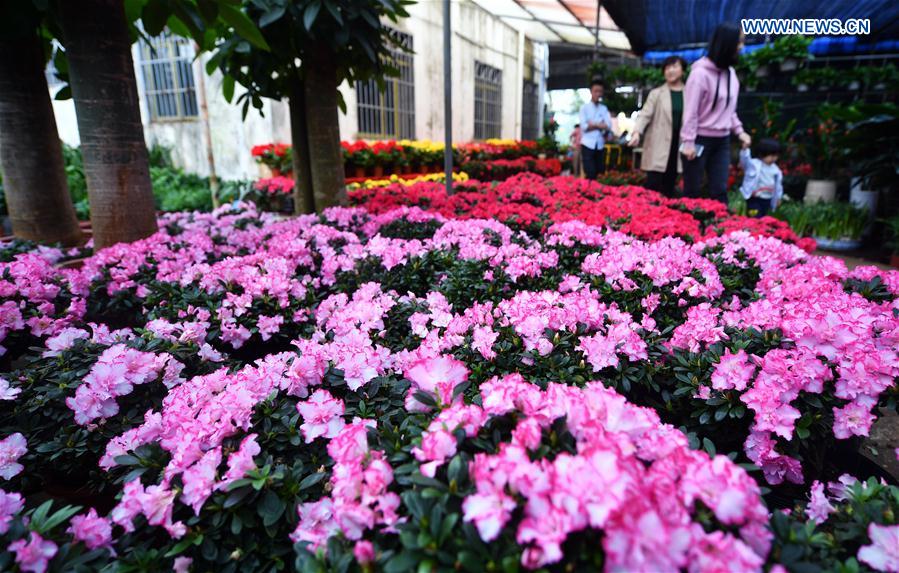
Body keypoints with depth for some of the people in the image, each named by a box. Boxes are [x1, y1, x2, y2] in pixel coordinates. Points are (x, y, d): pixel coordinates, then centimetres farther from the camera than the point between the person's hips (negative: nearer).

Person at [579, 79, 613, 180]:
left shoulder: (604, 108, 12)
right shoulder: (584, 107, 4)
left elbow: (608, 126, -1)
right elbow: (584, 126, -9)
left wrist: (593, 124, -8)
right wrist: (599, 125, -5)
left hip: (600, 145, 4)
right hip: (588, 145, -4)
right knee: (590, 175, -9)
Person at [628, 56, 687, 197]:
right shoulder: (656, 93, 6)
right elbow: (645, 115, -4)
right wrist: (637, 132, -23)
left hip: (678, 147, 2)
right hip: (658, 147, -2)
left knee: (669, 187, 8)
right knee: (653, 186, -7)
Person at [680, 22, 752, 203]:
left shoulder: (730, 72, 10)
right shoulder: (701, 73, -12)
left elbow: (730, 109, 19)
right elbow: (690, 110, -13)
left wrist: (739, 131, 11)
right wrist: (688, 141, -16)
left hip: (722, 141, 7)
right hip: (700, 140, -6)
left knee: (720, 191, 4)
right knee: (692, 191, 1)